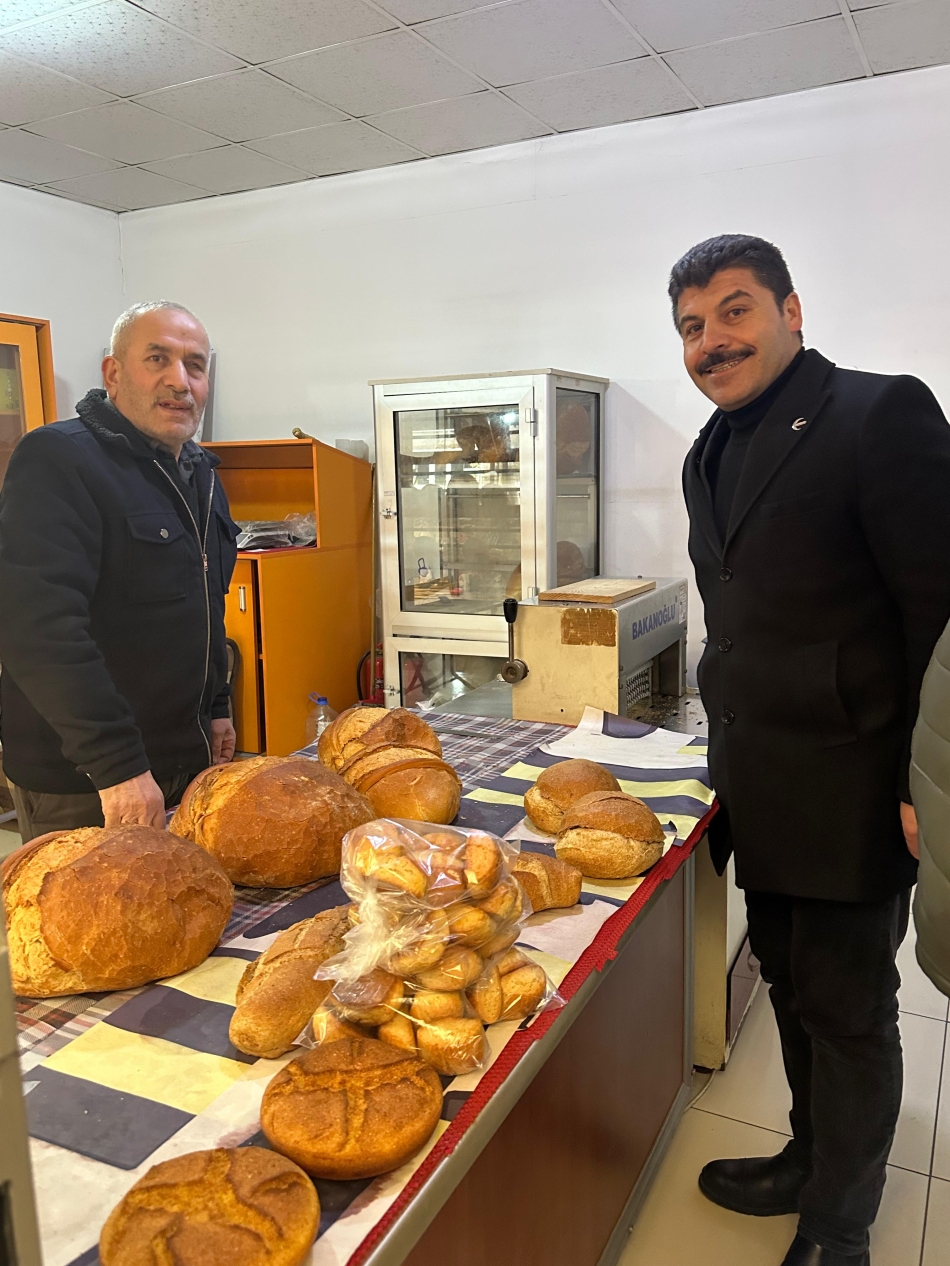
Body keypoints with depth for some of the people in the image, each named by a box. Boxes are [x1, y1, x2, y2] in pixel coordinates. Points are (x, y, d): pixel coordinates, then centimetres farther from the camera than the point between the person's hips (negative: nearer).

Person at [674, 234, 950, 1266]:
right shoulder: (711, 455, 11)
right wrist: (732, 754, 17)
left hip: (852, 793, -7)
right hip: (759, 791, 7)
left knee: (847, 1012, 10)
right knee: (790, 989, 21)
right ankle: (810, 1162, 44)